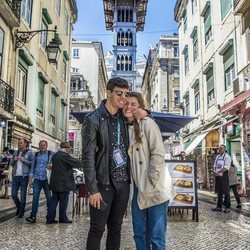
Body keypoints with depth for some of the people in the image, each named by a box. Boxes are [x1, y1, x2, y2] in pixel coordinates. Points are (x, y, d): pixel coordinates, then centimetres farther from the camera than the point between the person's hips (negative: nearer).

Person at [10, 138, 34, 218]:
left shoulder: (29, 153, -1)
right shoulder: (15, 152, 14)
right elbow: (11, 163, 18)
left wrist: (24, 160, -14)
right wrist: (14, 160, -3)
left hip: (24, 176, -4)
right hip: (15, 176, 5)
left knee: (23, 195, 0)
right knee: (13, 194, 4)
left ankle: (21, 212, 10)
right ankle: (19, 207, 29)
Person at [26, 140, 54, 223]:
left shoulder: (50, 154, 2)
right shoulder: (36, 154, 11)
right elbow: (33, 167, 12)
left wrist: (51, 166, -23)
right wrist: (30, 179, 8)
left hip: (46, 179, -2)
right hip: (37, 179, 2)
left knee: (49, 197, 2)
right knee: (35, 197, -6)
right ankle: (33, 216, -6)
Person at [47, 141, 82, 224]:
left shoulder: (55, 155, 13)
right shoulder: (65, 156, -16)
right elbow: (77, 163, -16)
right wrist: (80, 162, 6)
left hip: (55, 182, 8)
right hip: (63, 183, -8)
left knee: (54, 199, 10)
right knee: (63, 201, 2)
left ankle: (50, 218, 10)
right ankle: (63, 218, 10)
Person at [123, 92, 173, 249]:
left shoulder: (147, 123, -8)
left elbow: (158, 154, -14)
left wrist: (150, 182, -17)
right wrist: (140, 184, 7)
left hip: (156, 188, -6)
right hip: (139, 188, 7)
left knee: (156, 237, 0)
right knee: (139, 234, 13)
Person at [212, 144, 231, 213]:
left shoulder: (227, 157, -8)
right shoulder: (217, 157, 14)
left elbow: (226, 167, -17)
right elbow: (215, 166, 15)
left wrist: (218, 172, -22)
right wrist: (214, 171, -5)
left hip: (224, 176, -7)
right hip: (217, 176, 7)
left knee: (226, 192, 0)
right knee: (219, 191, 13)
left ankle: (227, 207, 7)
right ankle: (219, 206, 20)